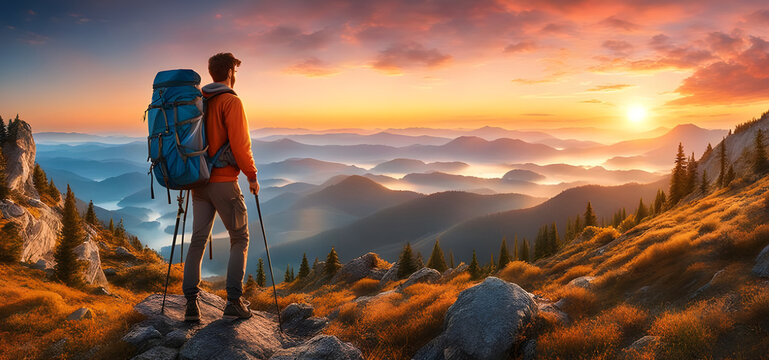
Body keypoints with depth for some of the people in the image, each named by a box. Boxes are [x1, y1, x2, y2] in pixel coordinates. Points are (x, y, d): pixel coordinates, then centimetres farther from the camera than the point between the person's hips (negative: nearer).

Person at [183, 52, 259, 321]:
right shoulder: (231, 102, -11)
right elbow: (239, 144, -16)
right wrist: (252, 176, -5)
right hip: (224, 182, -6)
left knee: (198, 240, 9)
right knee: (240, 239, 7)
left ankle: (191, 302, 5)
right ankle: (234, 301, 2)